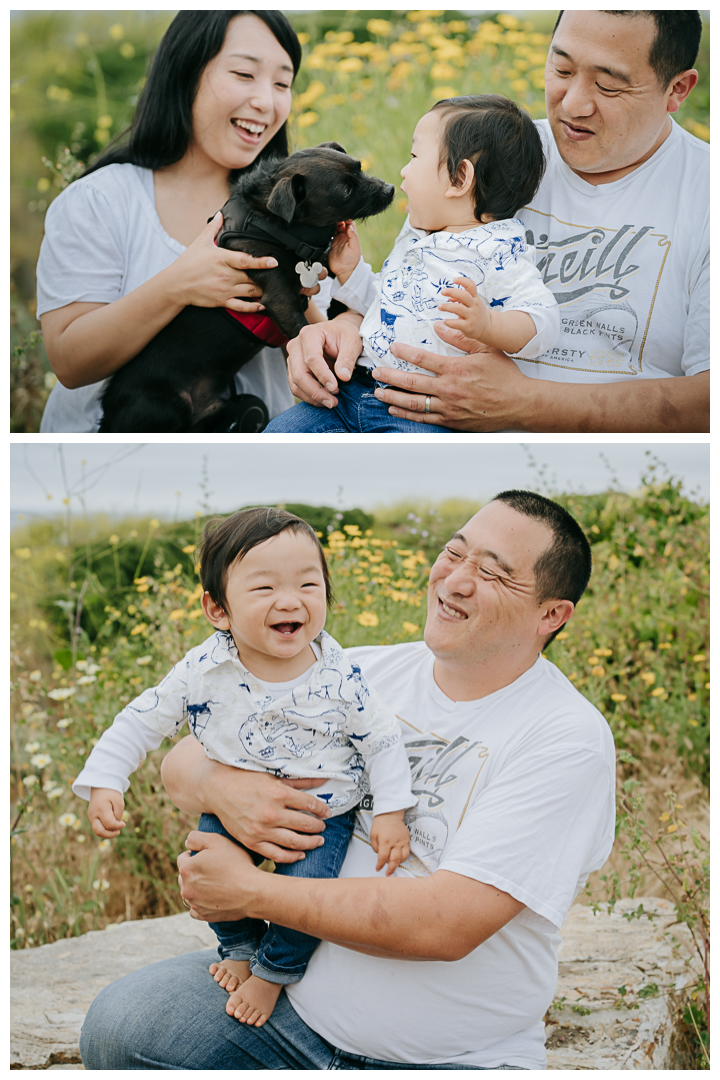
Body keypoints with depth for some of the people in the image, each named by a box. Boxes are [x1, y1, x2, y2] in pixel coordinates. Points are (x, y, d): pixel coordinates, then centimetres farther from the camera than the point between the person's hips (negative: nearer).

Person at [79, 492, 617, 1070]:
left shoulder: (572, 740, -14)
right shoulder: (362, 674, 2)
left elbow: (448, 924, -23)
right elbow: (185, 759, 7)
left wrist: (248, 891, -18)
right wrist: (219, 786, -19)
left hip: (454, 1059, -4)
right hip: (297, 997, 4)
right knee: (117, 1025, -16)